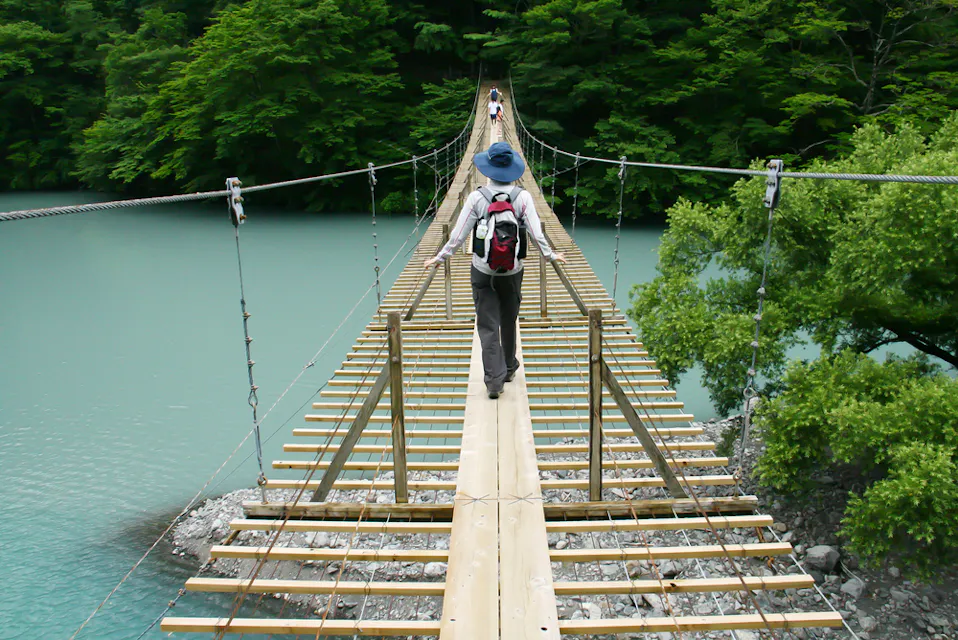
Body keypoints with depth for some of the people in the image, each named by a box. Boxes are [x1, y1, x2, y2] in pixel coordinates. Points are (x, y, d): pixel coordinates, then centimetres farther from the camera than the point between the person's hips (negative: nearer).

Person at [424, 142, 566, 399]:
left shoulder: (476, 198, -9)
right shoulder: (523, 197, -7)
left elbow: (458, 235, -7)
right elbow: (537, 233, -6)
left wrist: (439, 258, 6)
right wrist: (550, 254, 12)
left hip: (482, 272, -2)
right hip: (512, 271, 2)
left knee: (488, 326, 4)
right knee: (509, 321, 20)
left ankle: (494, 380, -1)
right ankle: (508, 368, 36)